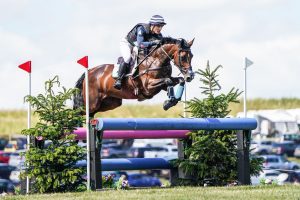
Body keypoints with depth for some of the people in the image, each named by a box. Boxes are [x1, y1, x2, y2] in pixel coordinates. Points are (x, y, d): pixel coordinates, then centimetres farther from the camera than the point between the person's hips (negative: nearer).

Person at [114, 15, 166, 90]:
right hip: (127, 44, -7)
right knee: (127, 58, -32)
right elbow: (140, 44, -44)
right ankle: (118, 80, -30)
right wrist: (153, 42, -50)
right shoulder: (142, 29, -34)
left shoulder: (159, 36, -15)